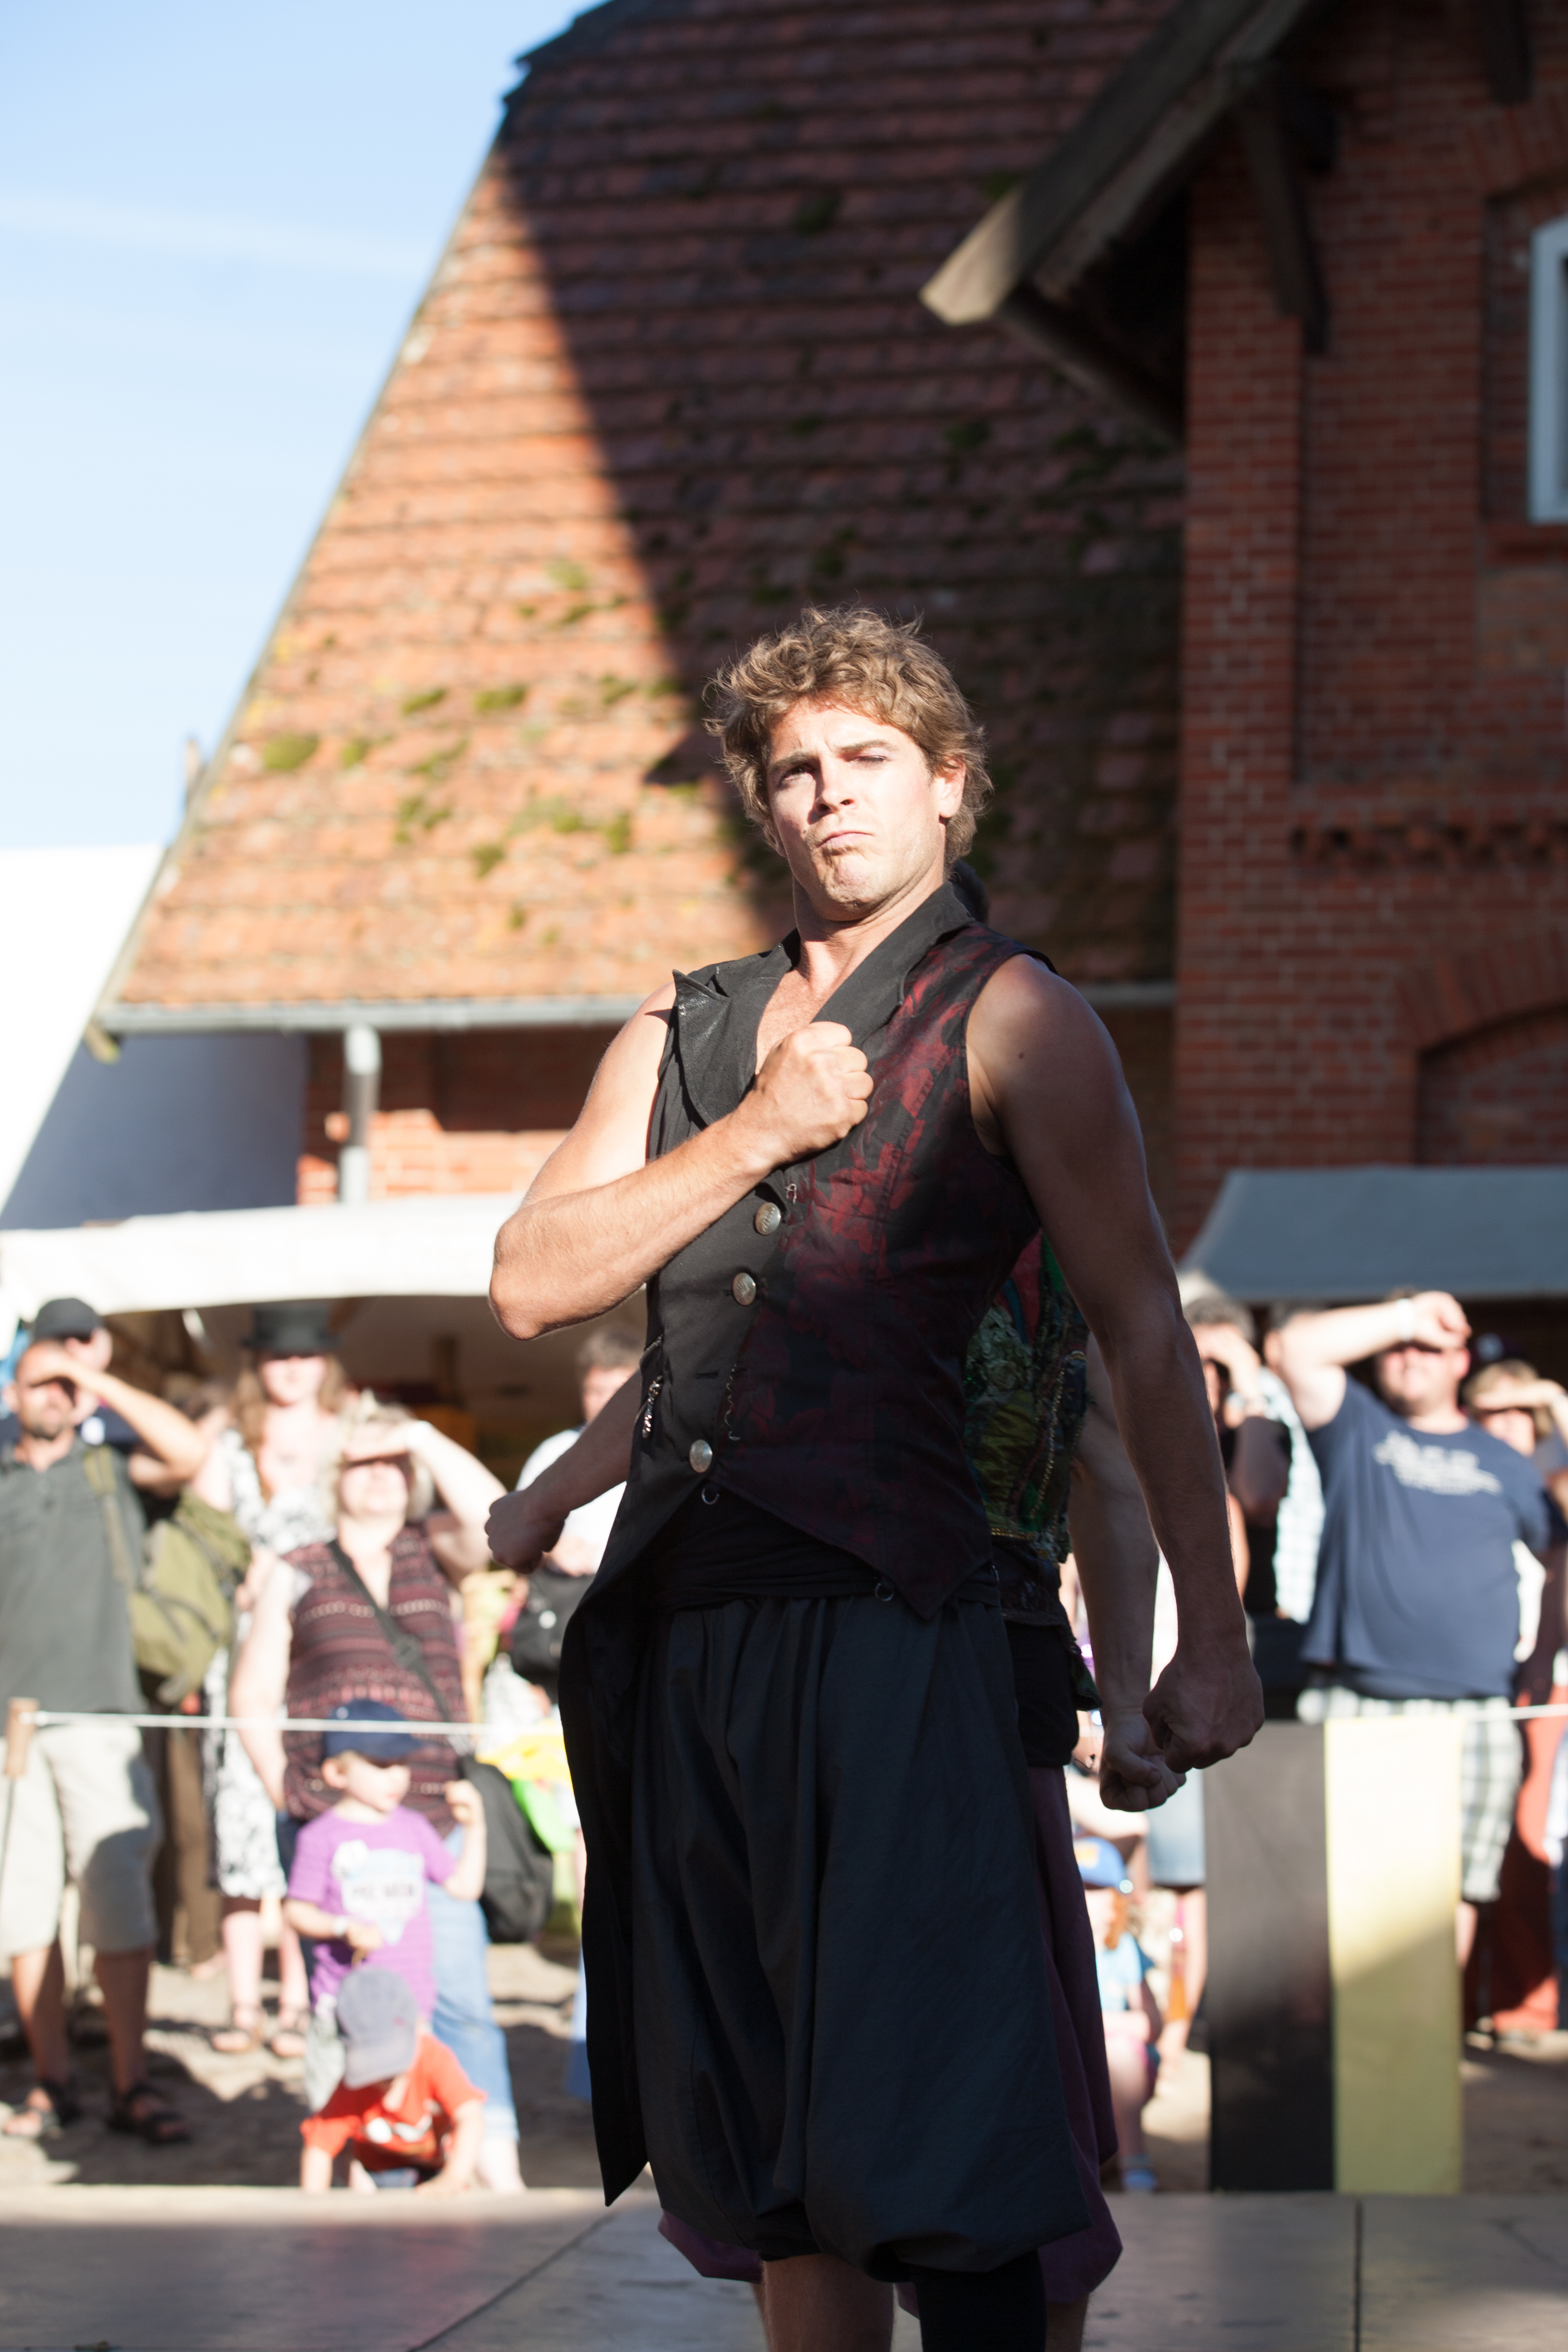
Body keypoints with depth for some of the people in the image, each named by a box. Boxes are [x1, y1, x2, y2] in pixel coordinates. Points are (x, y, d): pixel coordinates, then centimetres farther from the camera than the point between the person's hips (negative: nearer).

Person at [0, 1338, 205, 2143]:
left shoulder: (111, 1471, 12)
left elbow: (188, 1453, -6)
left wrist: (95, 1378, -3)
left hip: (98, 1714, -1)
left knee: (116, 1896, -7)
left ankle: (133, 2084, -4)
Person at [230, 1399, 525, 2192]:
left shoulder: (434, 1554, 13)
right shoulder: (296, 1576, 12)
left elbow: (492, 1521, -8)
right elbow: (252, 1694, 14)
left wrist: (424, 1438, -3)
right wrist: (284, 1786, 4)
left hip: (432, 1820, 0)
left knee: (459, 1996, -7)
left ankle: (498, 2171, -7)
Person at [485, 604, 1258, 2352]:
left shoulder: (1006, 1016, 3)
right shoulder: (682, 1033, 19)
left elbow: (1142, 1331, -2)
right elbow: (530, 1285, 8)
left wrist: (1212, 1639, -7)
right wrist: (757, 1133, -3)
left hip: (880, 1613, -6)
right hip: (680, 1623, 6)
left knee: (918, 2163, -12)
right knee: (764, 2167, 10)